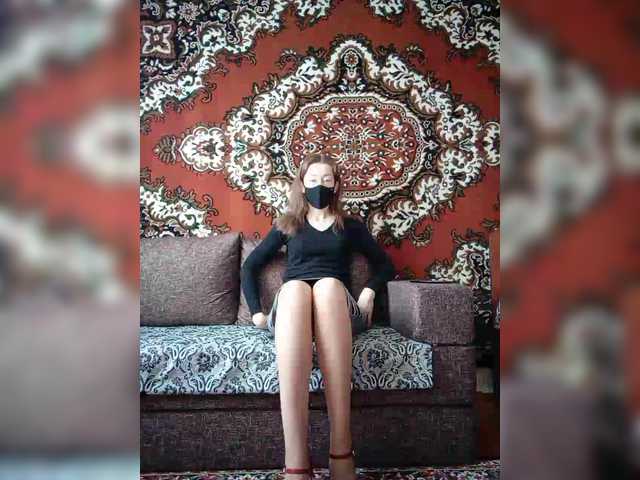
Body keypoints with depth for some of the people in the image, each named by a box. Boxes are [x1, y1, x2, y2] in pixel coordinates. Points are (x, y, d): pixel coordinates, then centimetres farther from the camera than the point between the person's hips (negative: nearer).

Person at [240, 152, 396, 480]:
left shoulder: (350, 226, 24)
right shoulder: (286, 225, 24)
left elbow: (385, 264, 23)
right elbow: (249, 267, 24)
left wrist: (369, 292, 3)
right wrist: (256, 311, 9)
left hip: (339, 310, 0)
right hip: (290, 305, 0)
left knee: (328, 284, -38)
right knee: (295, 287, -38)